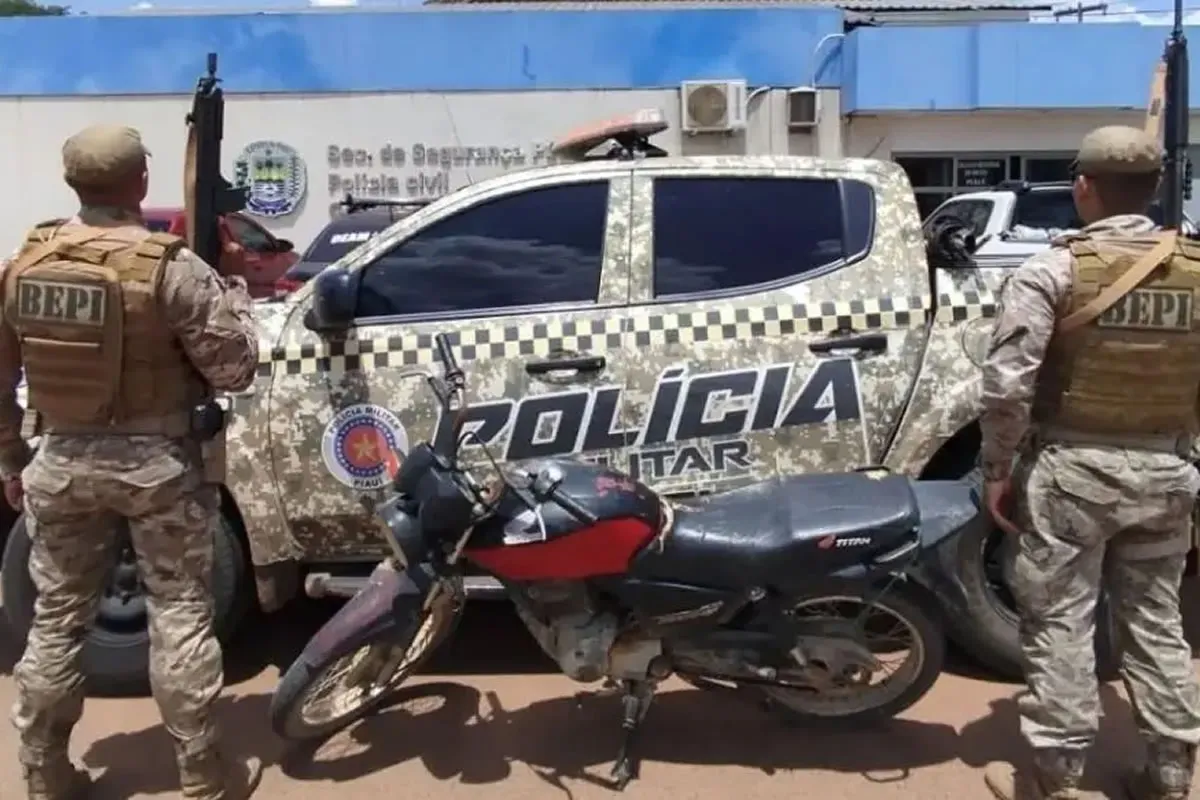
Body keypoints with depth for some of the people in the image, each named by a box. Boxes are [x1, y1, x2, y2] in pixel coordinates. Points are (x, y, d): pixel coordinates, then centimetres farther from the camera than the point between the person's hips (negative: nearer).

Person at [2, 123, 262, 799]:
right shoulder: (170, 266, -16)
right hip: (155, 461, -4)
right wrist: (234, 296, 3)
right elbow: (234, 368, -12)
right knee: (180, 616, 5)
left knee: (58, 618, 15)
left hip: (63, 460, 5)